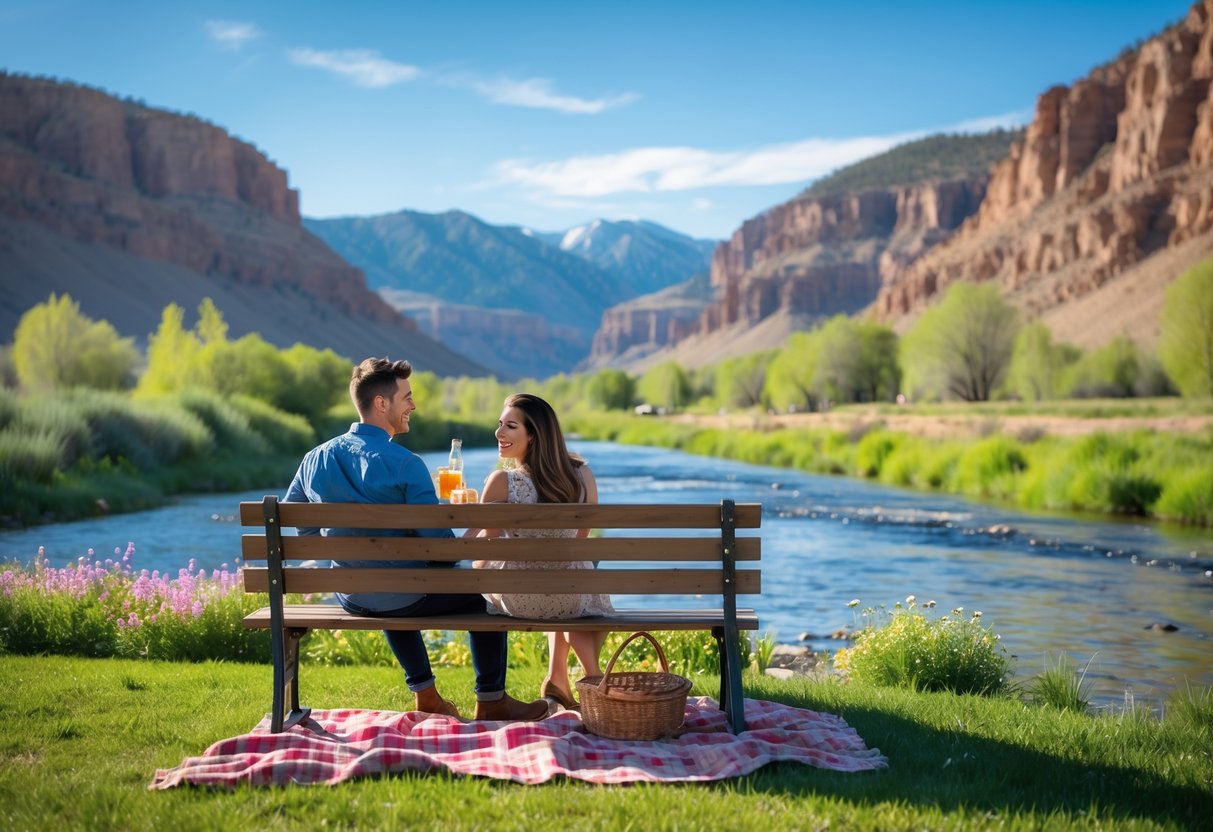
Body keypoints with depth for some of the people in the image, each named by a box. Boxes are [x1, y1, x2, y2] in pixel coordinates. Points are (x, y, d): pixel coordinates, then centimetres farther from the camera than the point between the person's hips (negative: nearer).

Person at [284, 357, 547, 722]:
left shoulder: (316, 458, -1)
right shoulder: (405, 463, -19)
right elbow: (441, 543, -19)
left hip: (350, 597, 6)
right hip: (404, 598, -6)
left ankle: (426, 695, 43)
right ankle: (491, 701, 23)